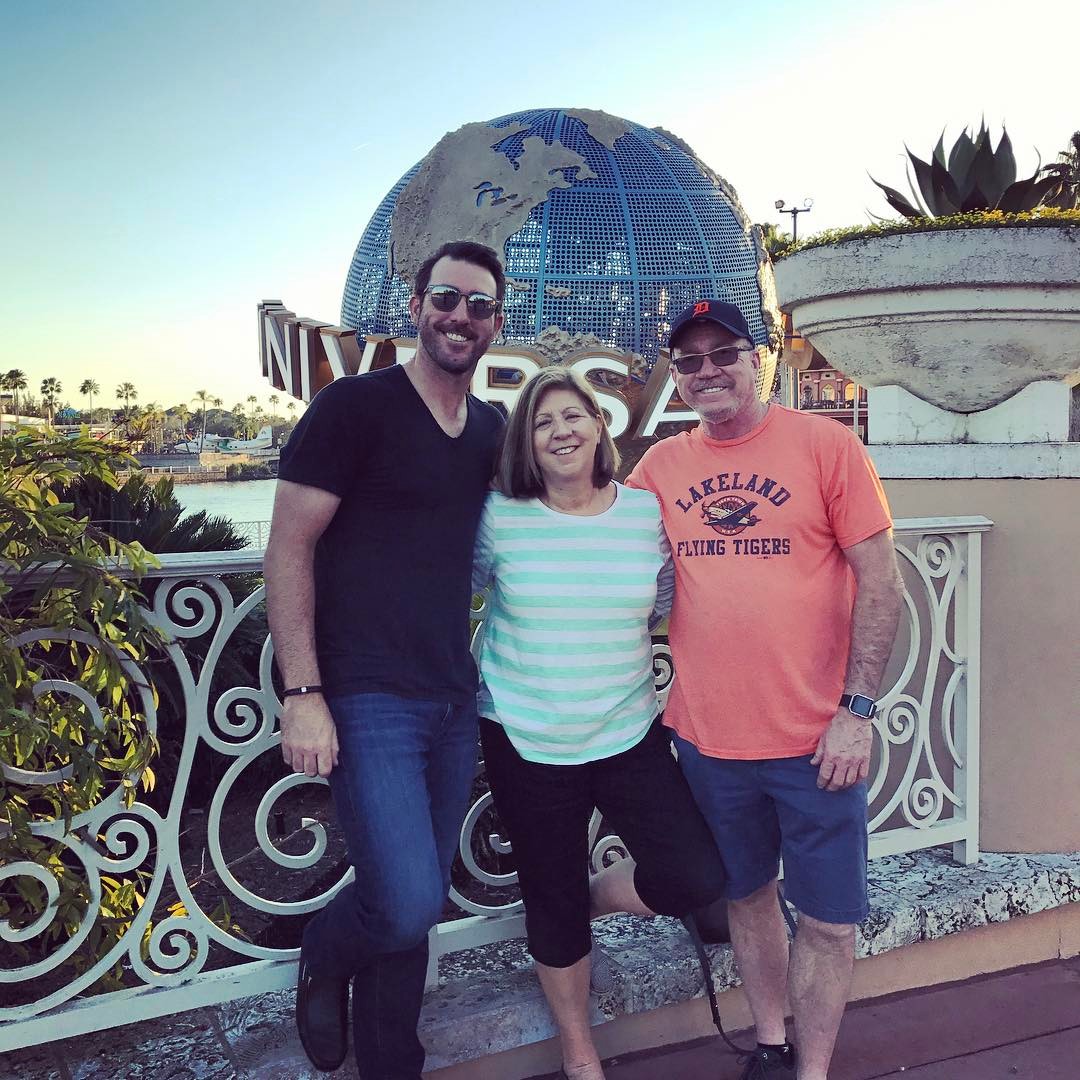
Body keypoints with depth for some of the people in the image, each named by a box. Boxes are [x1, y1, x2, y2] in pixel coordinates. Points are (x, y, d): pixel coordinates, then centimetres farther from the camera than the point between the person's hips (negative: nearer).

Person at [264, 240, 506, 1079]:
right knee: (407, 905, -11)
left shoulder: (492, 429, 10)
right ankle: (324, 956, 23)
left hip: (455, 698, 6)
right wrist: (302, 693, -15)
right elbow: (289, 547, -10)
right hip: (368, 697, -6)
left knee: (417, 908, 14)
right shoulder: (356, 405, -8)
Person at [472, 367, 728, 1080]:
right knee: (553, 902, 12)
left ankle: (595, 895, 27)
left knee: (697, 879, -6)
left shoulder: (648, 513, -2)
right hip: (525, 740, -1)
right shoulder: (501, 517, -6)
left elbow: (664, 606, 9)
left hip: (628, 734, 2)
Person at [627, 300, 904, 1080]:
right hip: (707, 734, 3)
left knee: (827, 919, 8)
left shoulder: (825, 444, -6)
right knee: (748, 896, 19)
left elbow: (879, 583, -7)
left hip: (815, 736, -3)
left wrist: (856, 710, -12)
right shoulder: (660, 467, 3)